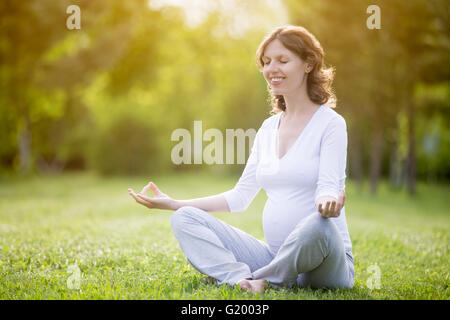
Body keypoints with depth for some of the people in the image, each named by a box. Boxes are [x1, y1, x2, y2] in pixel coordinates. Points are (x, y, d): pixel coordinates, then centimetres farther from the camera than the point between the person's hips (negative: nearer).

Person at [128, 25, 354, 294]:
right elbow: (240, 197, 17)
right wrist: (173, 203, 13)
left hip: (325, 262, -6)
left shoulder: (330, 123, -4)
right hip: (275, 256, 6)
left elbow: (329, 187, -15)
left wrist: (329, 202, -41)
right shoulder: (269, 127, 14)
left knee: (318, 225, -41)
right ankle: (242, 279, -32)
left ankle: (263, 280, -15)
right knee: (184, 219, -6)